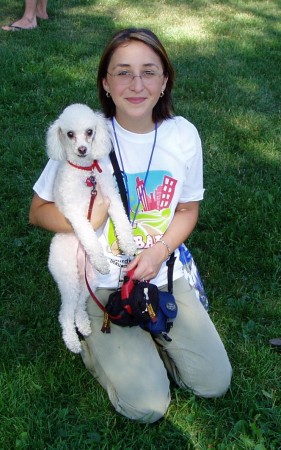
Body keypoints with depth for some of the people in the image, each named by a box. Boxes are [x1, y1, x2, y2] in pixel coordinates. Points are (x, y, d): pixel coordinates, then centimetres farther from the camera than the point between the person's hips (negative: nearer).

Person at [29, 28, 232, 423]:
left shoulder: (183, 135, -8)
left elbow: (188, 209, 5)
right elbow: (39, 211, -6)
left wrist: (160, 250, -13)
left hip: (165, 274, 4)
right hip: (103, 284, -3)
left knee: (215, 383, 1)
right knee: (147, 407, -10)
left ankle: (145, 336, 22)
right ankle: (99, 341, 17)